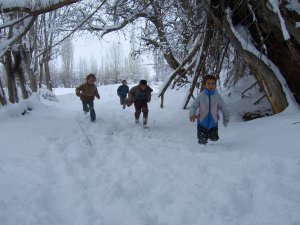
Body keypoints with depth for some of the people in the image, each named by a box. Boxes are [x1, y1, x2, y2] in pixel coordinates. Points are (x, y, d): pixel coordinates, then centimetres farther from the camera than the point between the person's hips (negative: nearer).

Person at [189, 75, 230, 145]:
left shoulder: (217, 96, -9)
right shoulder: (201, 96, -13)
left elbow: (224, 108, 0)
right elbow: (193, 106, -15)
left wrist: (226, 120, 8)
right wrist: (192, 114, -34)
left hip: (213, 123, 1)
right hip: (202, 123, -1)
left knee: (214, 139, 13)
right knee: (202, 142, 5)